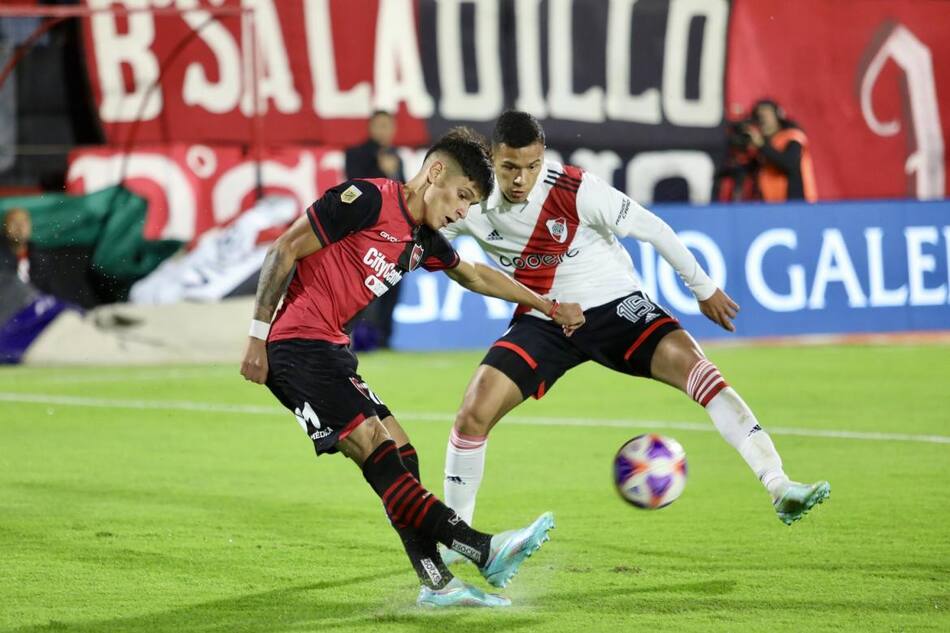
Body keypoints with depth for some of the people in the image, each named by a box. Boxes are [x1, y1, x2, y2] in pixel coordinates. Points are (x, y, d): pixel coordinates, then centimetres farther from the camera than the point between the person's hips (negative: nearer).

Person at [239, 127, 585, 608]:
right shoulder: (367, 200, -13)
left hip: (329, 352, 10)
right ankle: (484, 551, -21)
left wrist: (551, 308, 37)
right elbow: (284, 251, -14)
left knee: (399, 455, 6)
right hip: (297, 348, -10)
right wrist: (259, 336, -15)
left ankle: (435, 584, 8)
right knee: (378, 452, -15)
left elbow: (475, 276, 33)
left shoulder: (424, 240, 14)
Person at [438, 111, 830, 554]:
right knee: (473, 412, -14)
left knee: (687, 360, -26)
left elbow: (650, 228, -10)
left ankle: (778, 487, -32)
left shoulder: (574, 191, -21)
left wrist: (704, 289, -1)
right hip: (541, 321, 3)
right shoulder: (469, 202, -11)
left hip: (611, 305, -3)